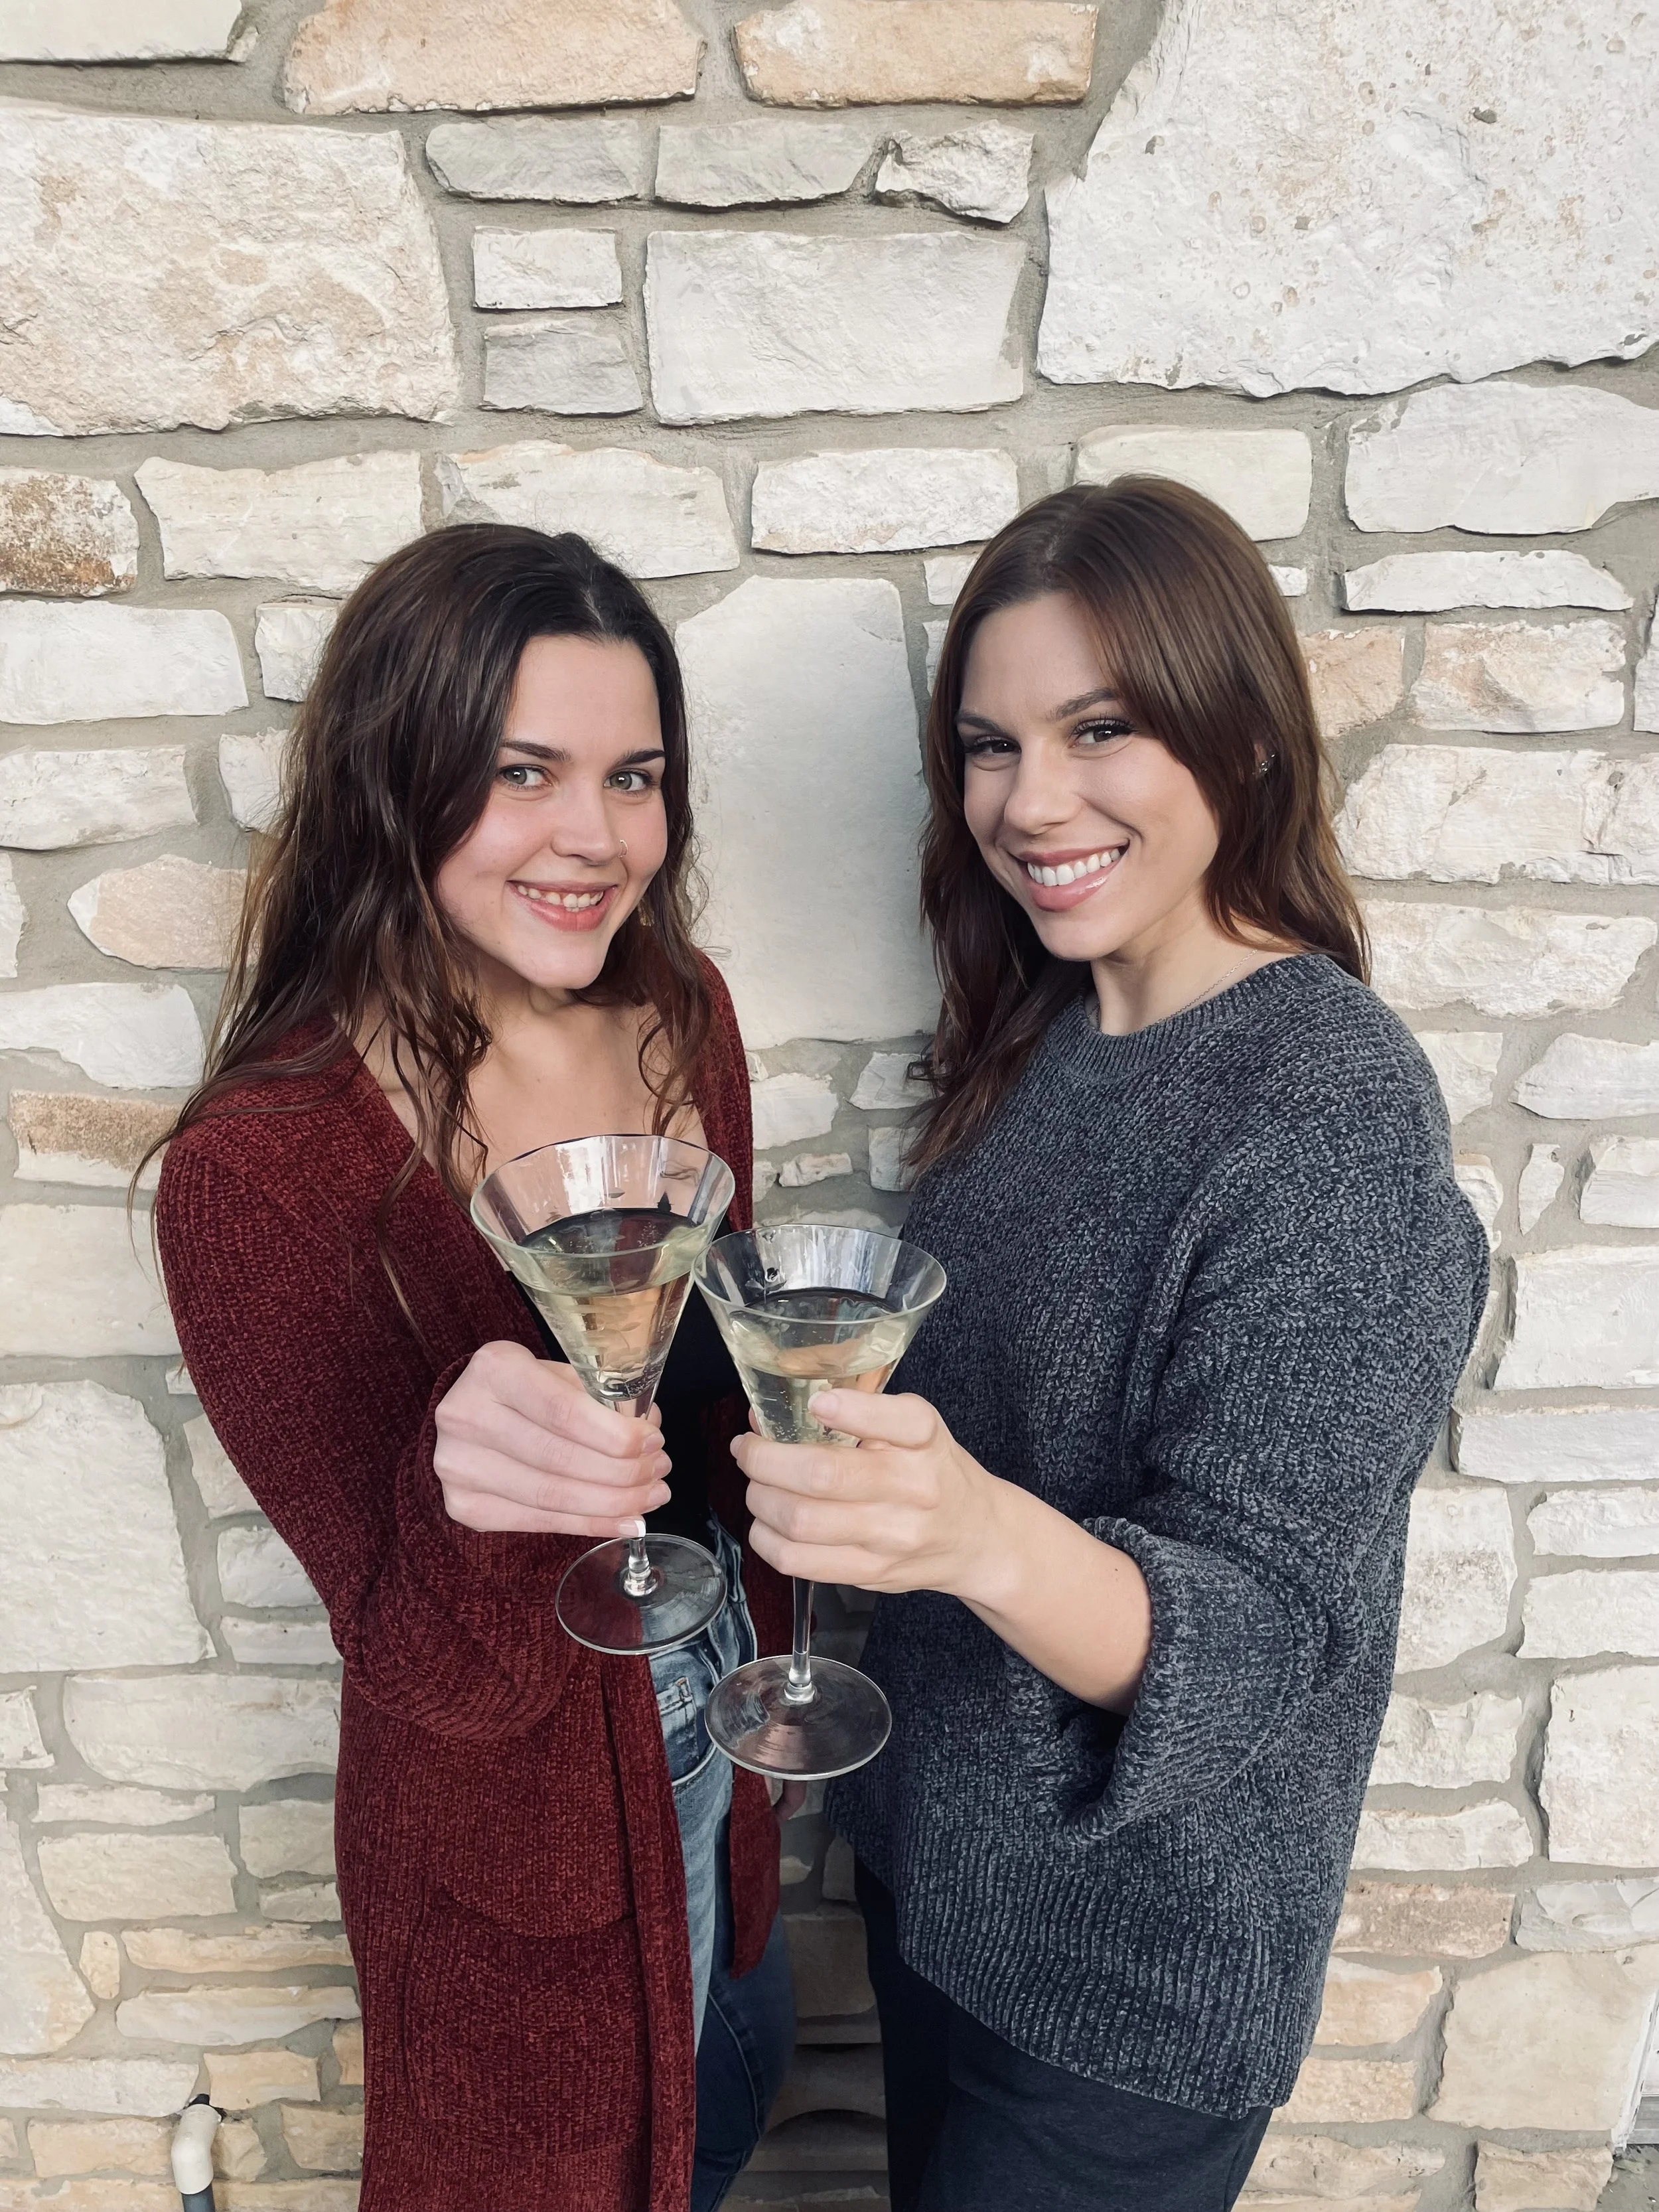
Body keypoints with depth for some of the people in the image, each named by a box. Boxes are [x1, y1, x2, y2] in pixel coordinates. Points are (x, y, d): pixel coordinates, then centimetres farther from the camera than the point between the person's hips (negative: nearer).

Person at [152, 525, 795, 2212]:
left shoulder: (677, 1012, -12)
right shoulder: (260, 1171, -29)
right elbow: (437, 1671, -24)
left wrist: (770, 1654, 13)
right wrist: (476, 1489, -47)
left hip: (717, 1732, 6)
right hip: (511, 1834, -5)